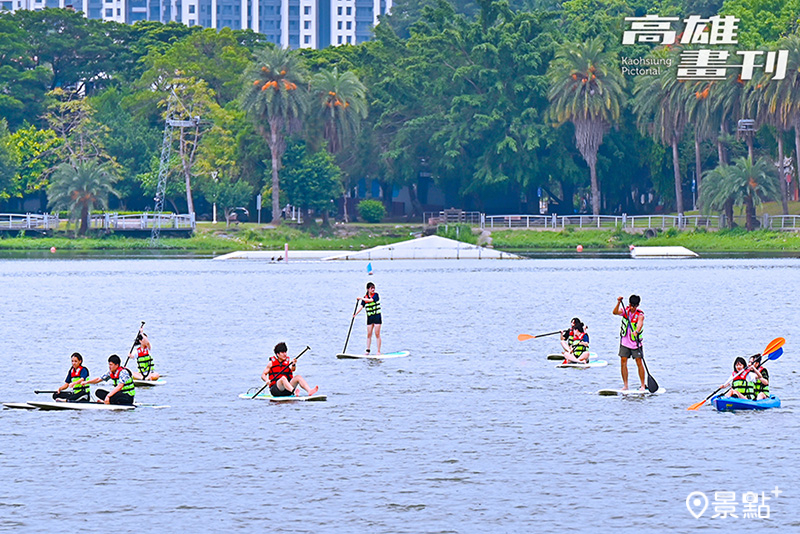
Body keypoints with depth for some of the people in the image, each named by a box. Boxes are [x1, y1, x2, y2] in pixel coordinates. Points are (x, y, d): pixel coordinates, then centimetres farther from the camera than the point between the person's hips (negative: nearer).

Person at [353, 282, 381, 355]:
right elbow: (361, 306, -3)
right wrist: (356, 313, -17)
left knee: (377, 334, -6)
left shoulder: (375, 295, -5)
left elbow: (371, 300, -23)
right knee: (369, 334, 3)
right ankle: (367, 350, 6)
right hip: (369, 317, 4)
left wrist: (361, 298, -15)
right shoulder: (365, 298, 6)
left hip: (377, 316, -4)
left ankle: (379, 351, -5)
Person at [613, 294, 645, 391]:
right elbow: (615, 312, -18)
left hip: (635, 342, -3)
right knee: (623, 361, -3)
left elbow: (640, 323, -32)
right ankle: (625, 385, 4)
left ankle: (643, 385, 2)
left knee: (639, 362, -5)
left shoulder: (640, 314, -13)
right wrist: (619, 303, -33)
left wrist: (636, 331, -52)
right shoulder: (625, 310, -2)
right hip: (624, 341, 3)